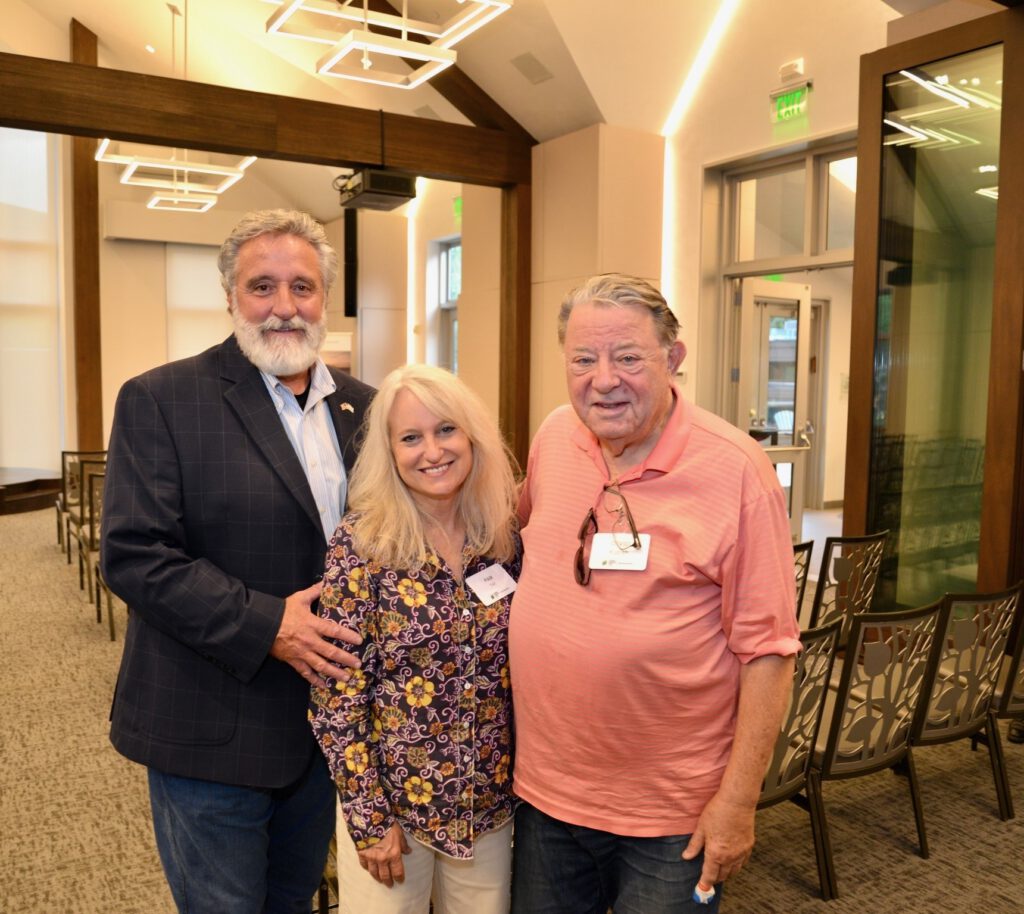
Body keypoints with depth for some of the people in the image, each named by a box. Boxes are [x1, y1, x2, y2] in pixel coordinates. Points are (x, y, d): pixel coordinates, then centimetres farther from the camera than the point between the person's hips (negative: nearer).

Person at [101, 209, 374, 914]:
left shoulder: (362, 407, 5)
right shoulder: (160, 400, -10)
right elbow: (133, 553, -16)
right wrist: (264, 625, -23)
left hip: (327, 717, 5)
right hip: (212, 732, -4)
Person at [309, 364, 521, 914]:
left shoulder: (505, 540, -5)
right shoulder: (360, 545, -15)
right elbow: (336, 693, -12)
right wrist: (370, 816, -11)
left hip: (491, 803, 3)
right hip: (389, 801, -3)